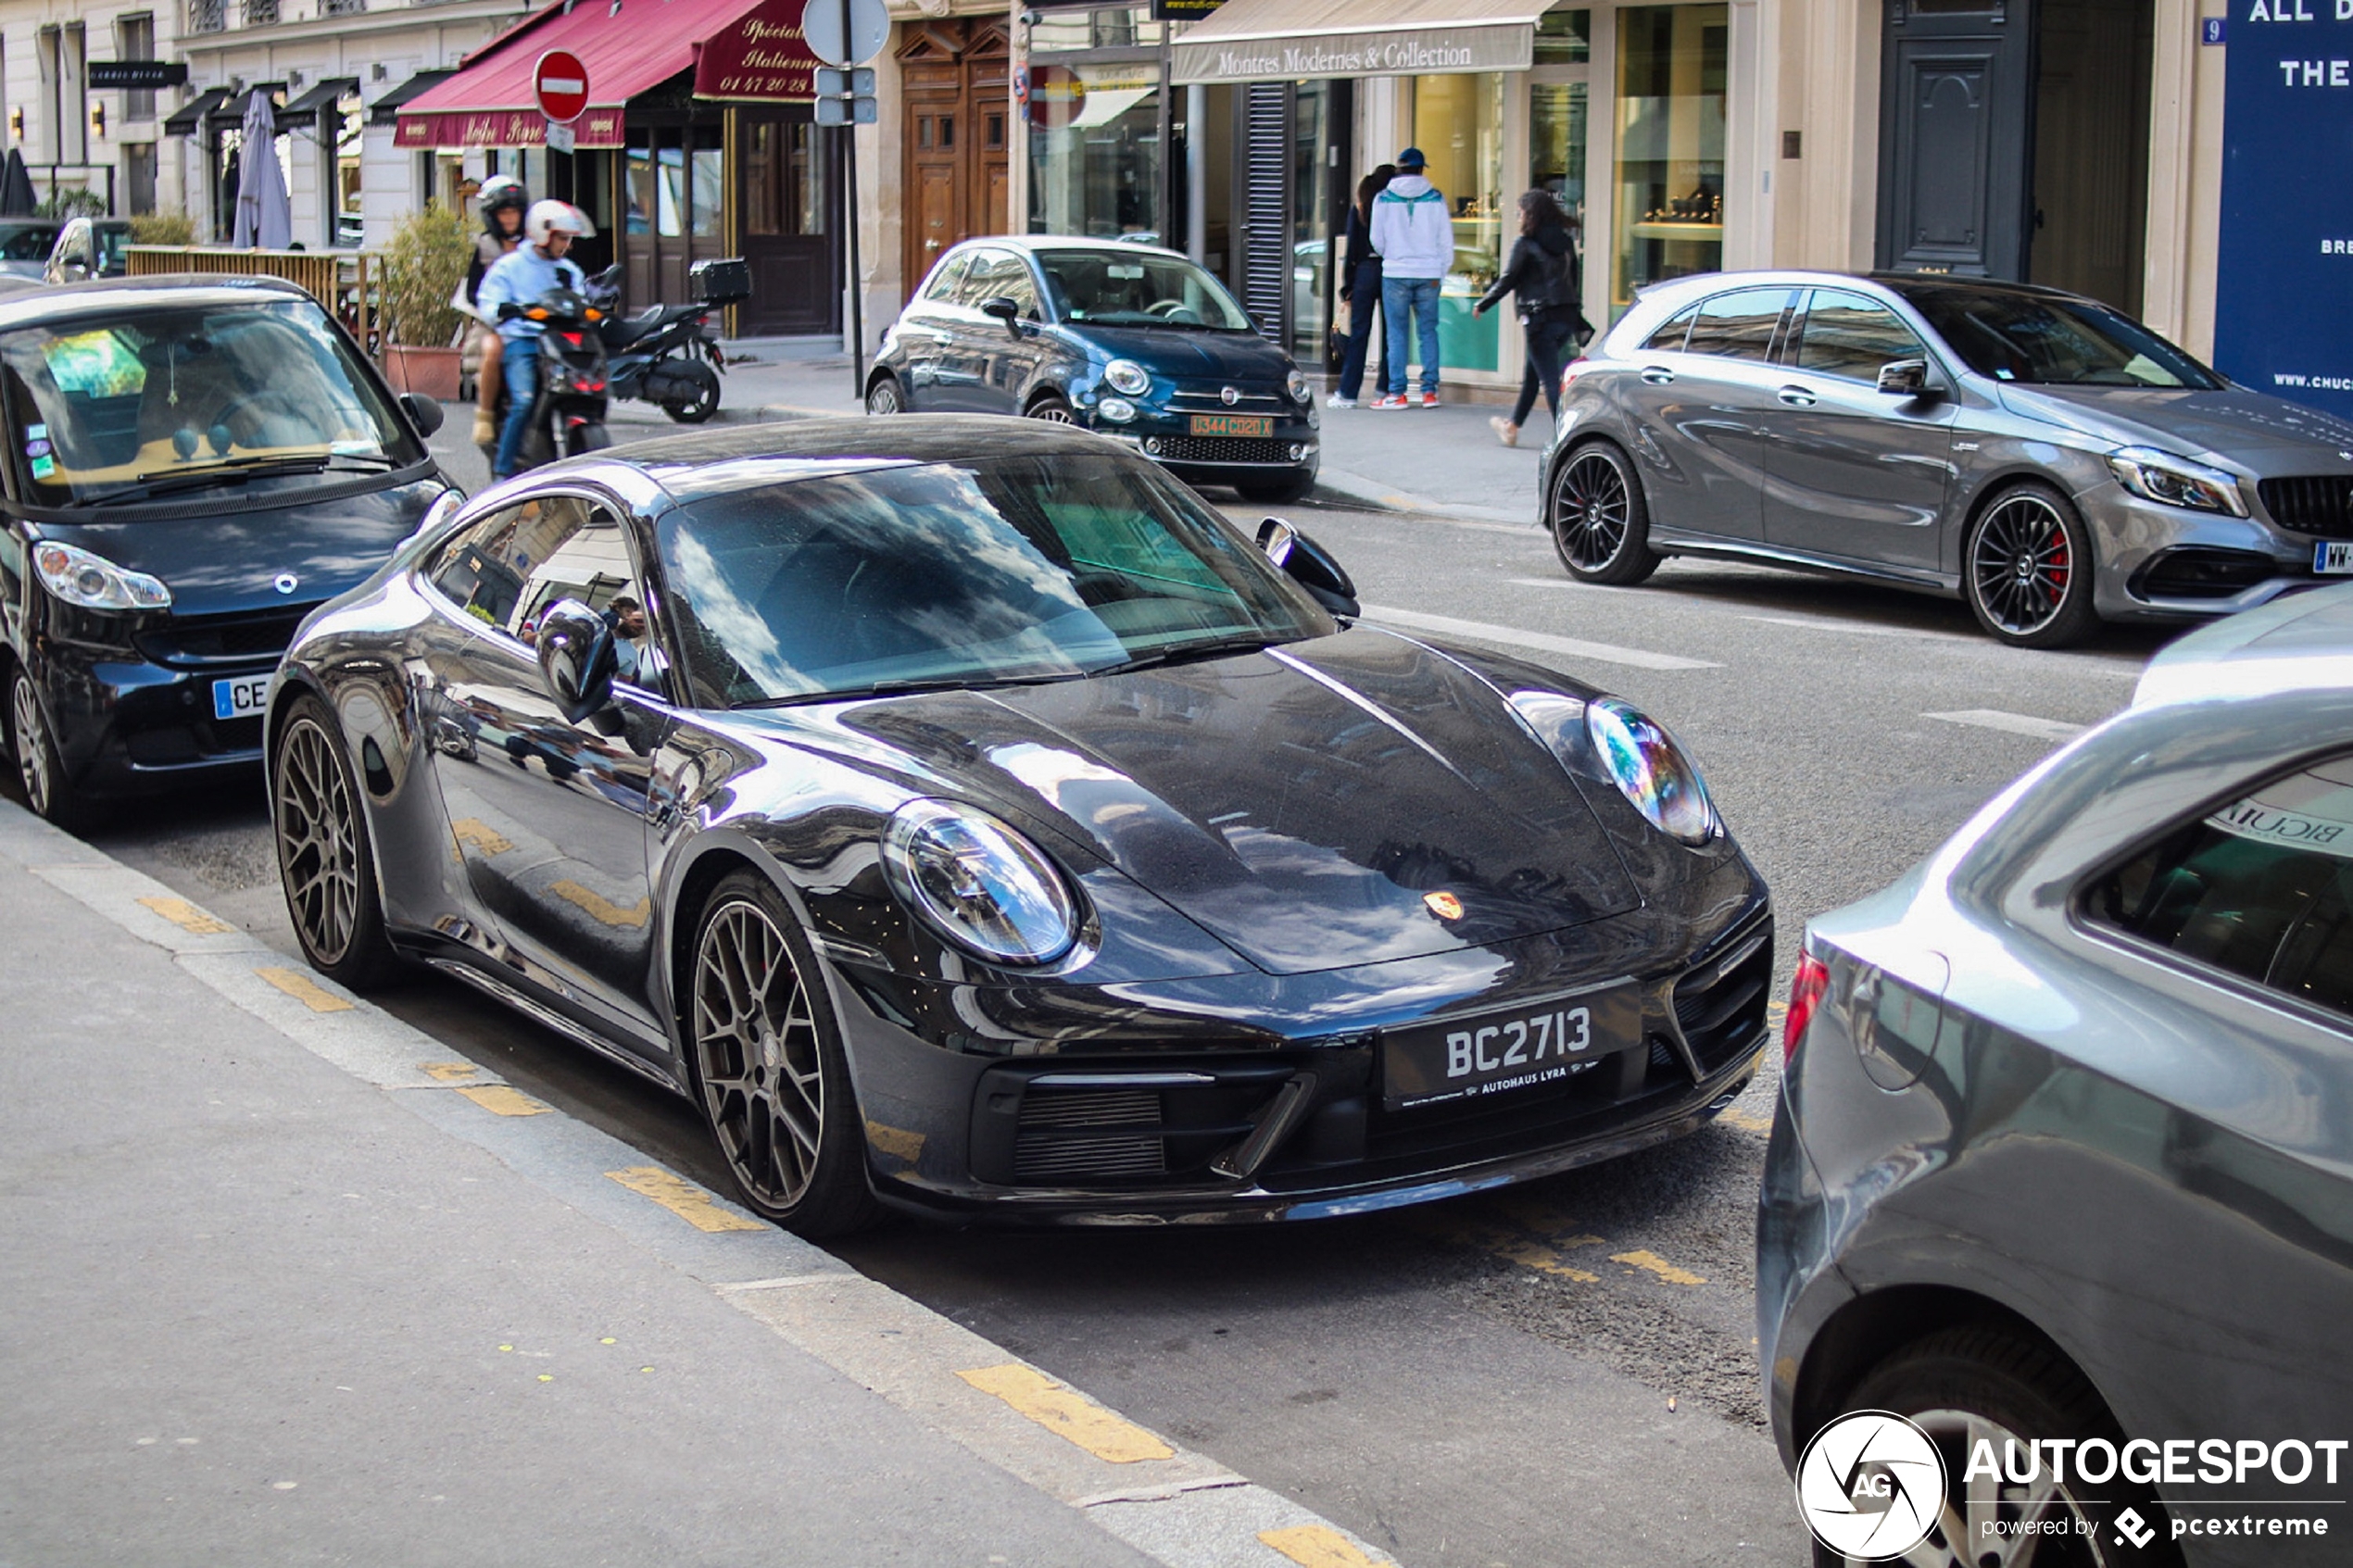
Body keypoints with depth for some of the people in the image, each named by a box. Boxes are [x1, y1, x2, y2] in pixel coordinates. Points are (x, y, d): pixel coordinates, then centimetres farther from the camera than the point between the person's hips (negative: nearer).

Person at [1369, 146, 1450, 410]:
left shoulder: (1384, 199, -1)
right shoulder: (1435, 198, 1)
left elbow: (1377, 240, 4)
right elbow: (1446, 239, 3)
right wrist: (1440, 271, 12)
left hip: (1395, 273, -1)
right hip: (1429, 274, 1)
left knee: (1396, 333, 2)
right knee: (1428, 331, 7)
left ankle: (1396, 393, -2)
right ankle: (1429, 390, 5)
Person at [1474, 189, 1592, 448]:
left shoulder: (1526, 243, -8)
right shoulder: (1566, 242, 10)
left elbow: (1508, 280, -7)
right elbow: (1576, 279, 13)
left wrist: (1482, 305, 5)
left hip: (1541, 318, -7)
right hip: (1567, 317, 7)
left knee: (1550, 380, -5)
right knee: (1532, 373, 21)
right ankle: (1513, 426, 35)